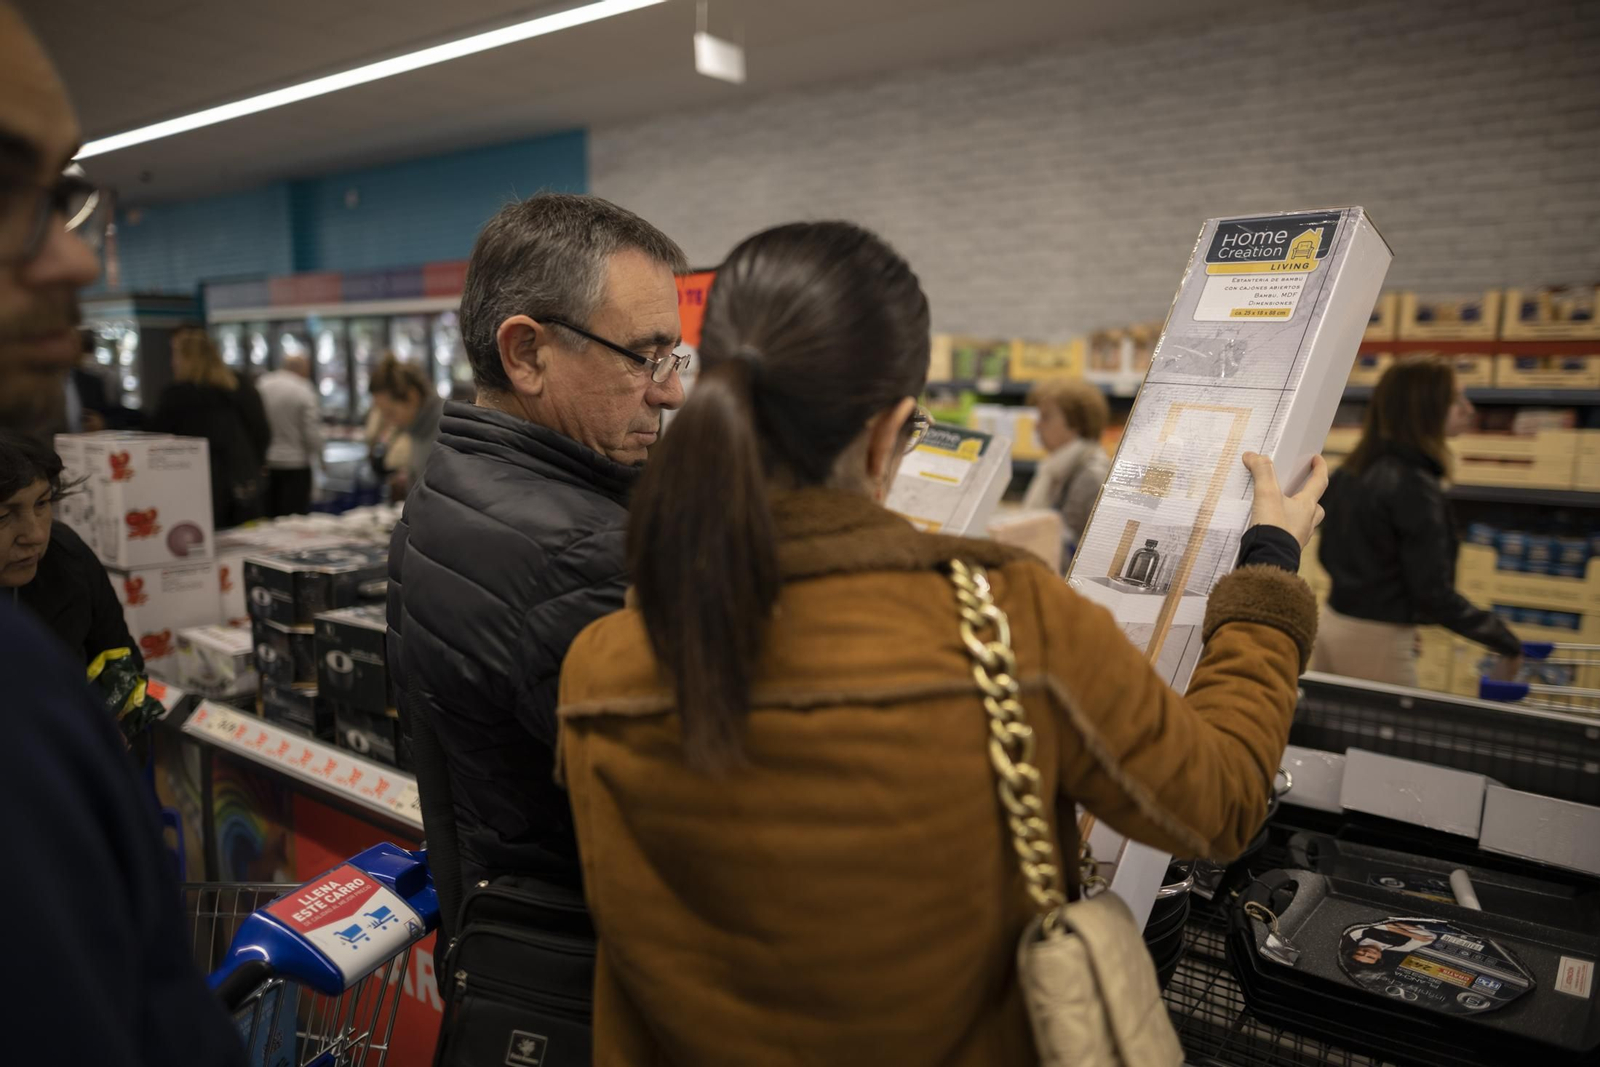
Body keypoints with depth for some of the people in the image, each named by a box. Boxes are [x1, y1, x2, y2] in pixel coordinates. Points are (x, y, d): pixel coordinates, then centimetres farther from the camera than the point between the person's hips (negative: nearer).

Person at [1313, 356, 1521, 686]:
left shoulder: (1350, 472, 4)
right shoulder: (1416, 488, -19)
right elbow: (1434, 593, -18)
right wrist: (1508, 643, -6)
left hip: (1334, 623, 8)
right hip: (1376, 643, -8)